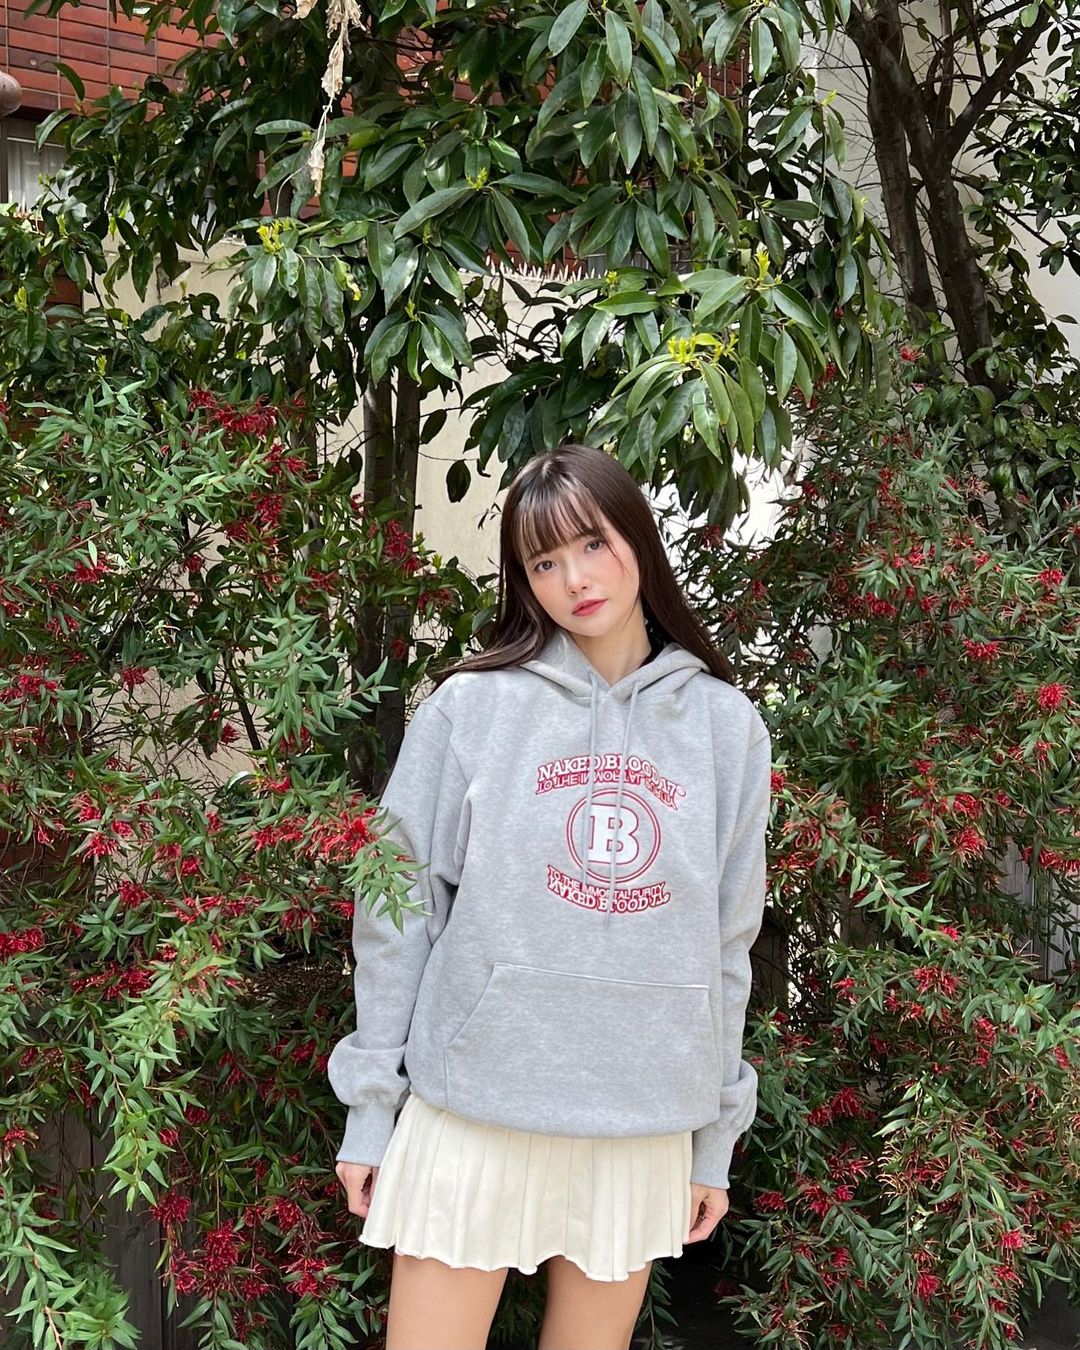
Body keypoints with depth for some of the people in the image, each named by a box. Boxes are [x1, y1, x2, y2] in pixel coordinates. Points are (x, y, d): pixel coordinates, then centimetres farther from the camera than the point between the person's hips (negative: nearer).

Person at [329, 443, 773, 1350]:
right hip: (474, 1111, -2)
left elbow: (727, 943, 7)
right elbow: (399, 914, -1)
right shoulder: (470, 707, -5)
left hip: (644, 1126, 2)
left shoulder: (728, 726, 3)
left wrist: (716, 1137, 9)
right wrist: (369, 1107, -1)